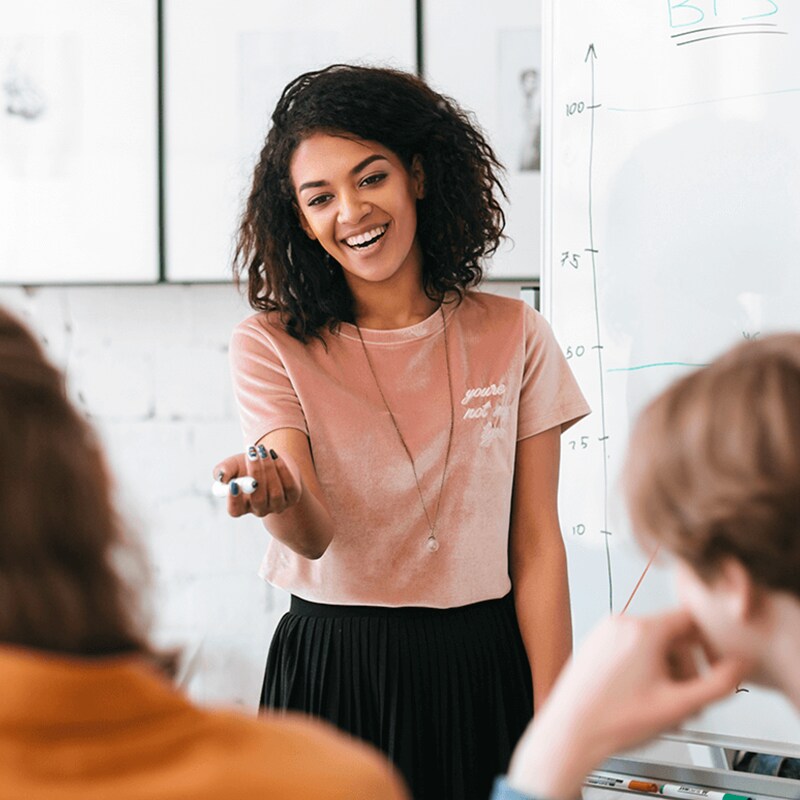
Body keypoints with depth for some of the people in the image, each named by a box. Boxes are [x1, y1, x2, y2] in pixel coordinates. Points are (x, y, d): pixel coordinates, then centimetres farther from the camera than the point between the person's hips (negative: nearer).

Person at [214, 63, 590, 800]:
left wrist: (555, 735, -5)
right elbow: (314, 536, -15)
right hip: (331, 674, 0)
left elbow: (537, 547, -2)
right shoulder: (270, 346, -4)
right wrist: (280, 499, -39)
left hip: (485, 673, 1)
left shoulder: (513, 337, -2)